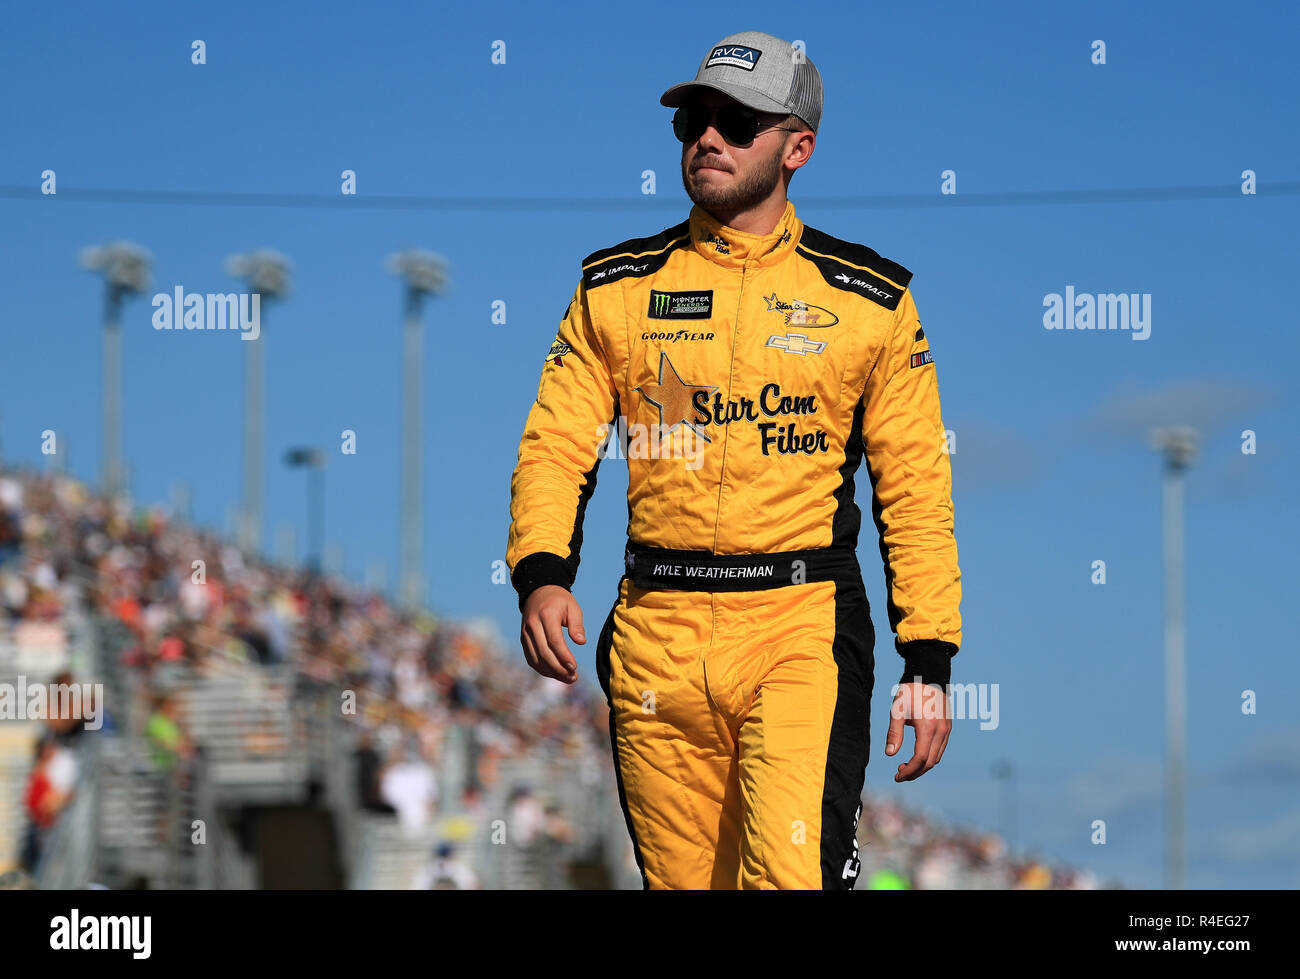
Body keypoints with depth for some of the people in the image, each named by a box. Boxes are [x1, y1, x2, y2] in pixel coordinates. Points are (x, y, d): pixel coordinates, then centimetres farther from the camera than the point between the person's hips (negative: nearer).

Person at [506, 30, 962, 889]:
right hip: (658, 635, 2)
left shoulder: (870, 300, 6)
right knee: (683, 877, 6)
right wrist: (542, 576, -12)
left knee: (792, 871, -20)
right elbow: (557, 446, 7)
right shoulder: (616, 288, 10)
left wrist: (930, 662, -1)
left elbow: (915, 489, 6)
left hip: (803, 625, -2)